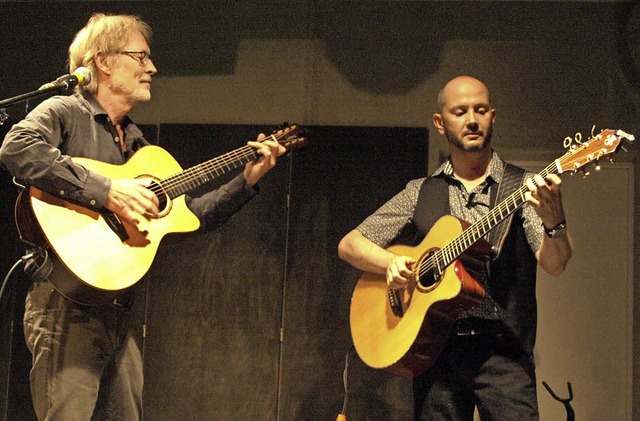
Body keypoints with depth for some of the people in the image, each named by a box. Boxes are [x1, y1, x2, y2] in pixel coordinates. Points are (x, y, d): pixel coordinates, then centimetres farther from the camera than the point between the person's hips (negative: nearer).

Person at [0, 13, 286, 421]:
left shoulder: (136, 142, 22)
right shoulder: (64, 113, -2)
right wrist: (106, 190, -25)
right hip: (68, 302, -8)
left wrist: (247, 181, 14)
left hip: (121, 309, 8)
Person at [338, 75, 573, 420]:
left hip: (502, 348, -2)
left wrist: (553, 219, -30)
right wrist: (390, 262, -7)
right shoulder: (420, 193, 12)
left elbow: (554, 265, -9)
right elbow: (349, 244, 13)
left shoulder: (523, 188, 5)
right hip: (435, 348, 2)